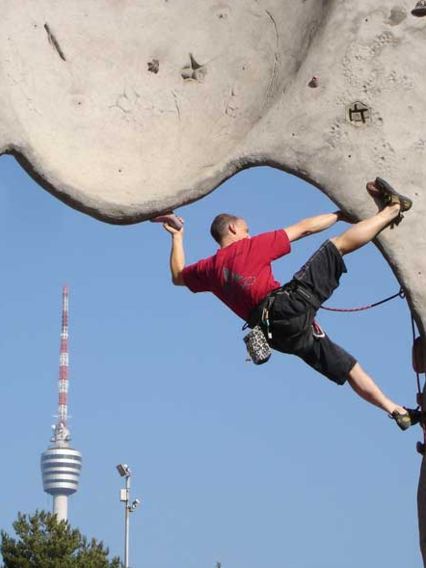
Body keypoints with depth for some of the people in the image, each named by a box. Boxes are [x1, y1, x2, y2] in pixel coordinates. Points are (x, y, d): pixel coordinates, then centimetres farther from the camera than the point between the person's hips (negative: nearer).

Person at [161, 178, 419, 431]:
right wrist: (341, 215, 23)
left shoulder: (210, 268, 19)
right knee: (340, 243, -3)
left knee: (349, 367, 14)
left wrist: (177, 238, 46)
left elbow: (178, 276, 40)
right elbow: (303, 229, 12)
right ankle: (392, 209, 9)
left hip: (281, 335, 6)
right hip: (288, 305, -6)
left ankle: (397, 411, 11)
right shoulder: (248, 247, 7)